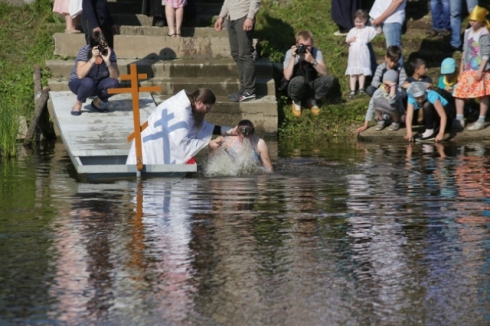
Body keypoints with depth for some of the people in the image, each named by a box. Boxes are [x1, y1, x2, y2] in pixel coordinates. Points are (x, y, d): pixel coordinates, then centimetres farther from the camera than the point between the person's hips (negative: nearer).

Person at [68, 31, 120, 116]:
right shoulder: (85, 51, -24)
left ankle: (97, 102, 4)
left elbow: (115, 77, -21)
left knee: (114, 84, -25)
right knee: (88, 82, -37)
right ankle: (78, 104, -7)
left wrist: (107, 61, -35)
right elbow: (80, 75, -35)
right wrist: (93, 59, -41)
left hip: (98, 85, 4)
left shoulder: (110, 52, -14)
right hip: (78, 83, -4)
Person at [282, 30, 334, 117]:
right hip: (295, 88, -3)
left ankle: (311, 100, 2)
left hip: (311, 87, 3)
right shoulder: (290, 53, -13)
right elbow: (287, 77, -24)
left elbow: (324, 72, -19)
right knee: (299, 80, -39)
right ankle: (296, 102, -4)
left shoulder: (316, 52, -7)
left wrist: (312, 61, -32)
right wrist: (293, 58, -29)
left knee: (329, 79, -25)